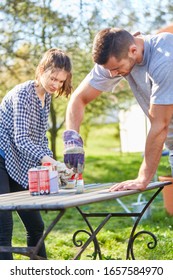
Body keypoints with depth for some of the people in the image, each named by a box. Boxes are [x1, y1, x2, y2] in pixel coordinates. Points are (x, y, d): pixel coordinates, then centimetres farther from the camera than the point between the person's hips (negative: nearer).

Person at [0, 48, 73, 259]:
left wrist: (53, 165, 0)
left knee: (35, 225, 11)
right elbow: (21, 139, -27)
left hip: (19, 167, 9)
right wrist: (48, 161, -41)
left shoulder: (46, 97, 9)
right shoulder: (23, 93, -17)